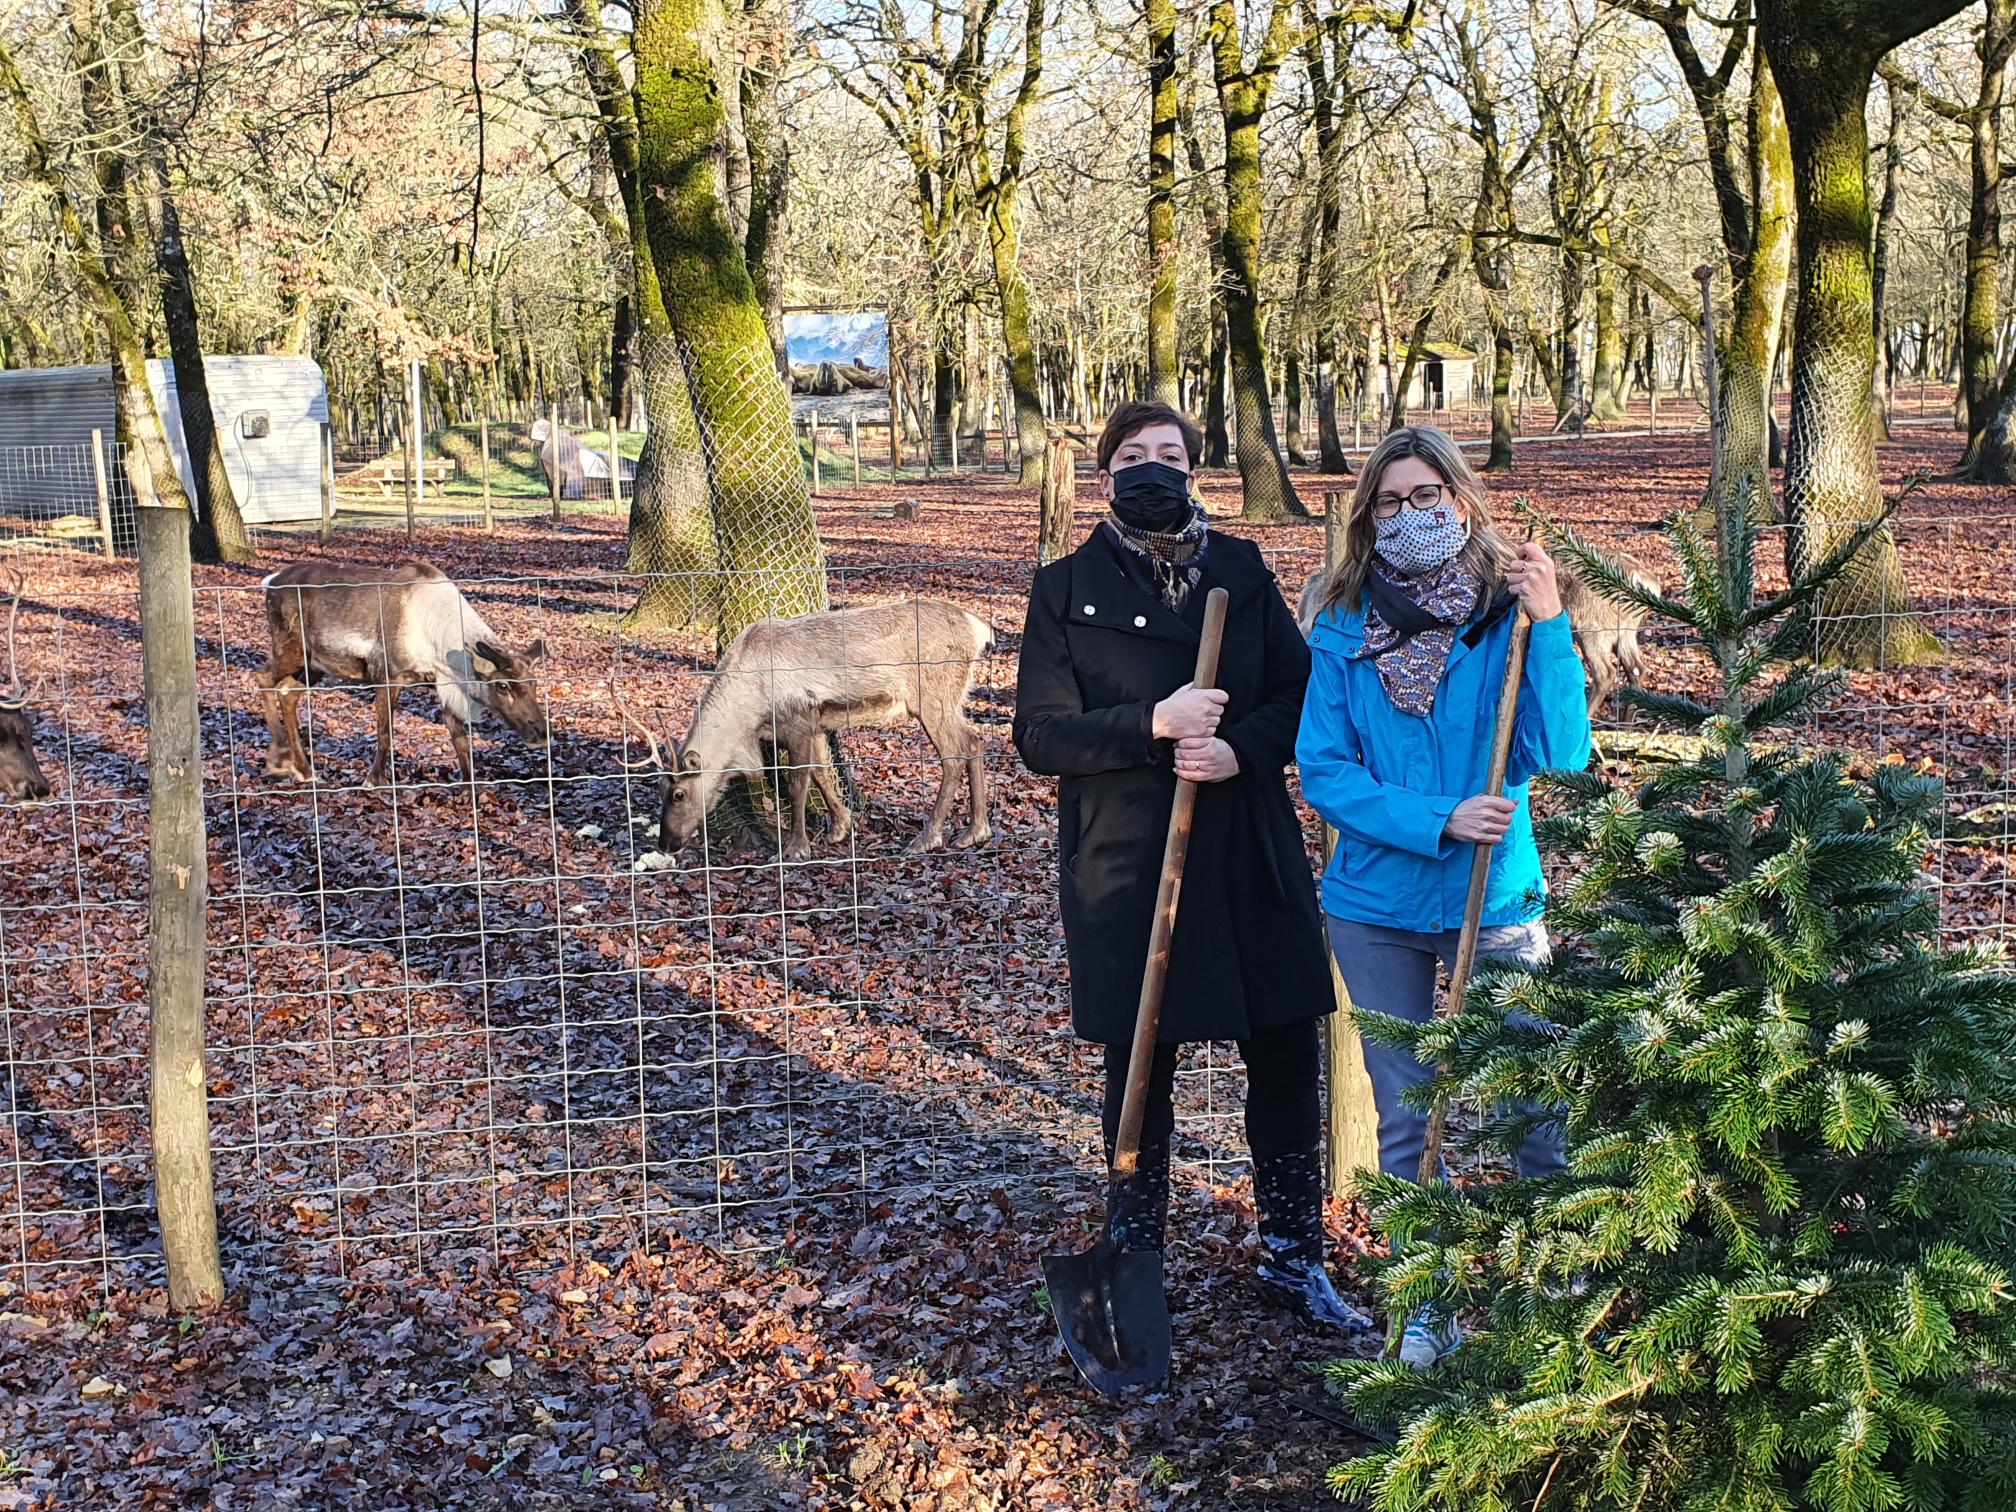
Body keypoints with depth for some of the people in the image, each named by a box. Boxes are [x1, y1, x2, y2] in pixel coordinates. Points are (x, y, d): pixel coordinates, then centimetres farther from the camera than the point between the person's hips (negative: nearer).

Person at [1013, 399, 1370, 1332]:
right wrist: (1154, 723, -19)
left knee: (1286, 1059, 9)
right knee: (1140, 1072, 9)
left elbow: (1302, 693, 6)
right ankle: (1134, 1265, 27)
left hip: (1250, 862, 3)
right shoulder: (1065, 591, -1)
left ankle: (1293, 1258, 28)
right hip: (1125, 864, -2)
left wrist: (1242, 746, -14)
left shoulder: (1242, 572, 7)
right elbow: (1041, 736, -6)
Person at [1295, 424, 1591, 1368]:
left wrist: (1549, 627, -23)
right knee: (1404, 1121, 12)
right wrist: (1438, 821, -17)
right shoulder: (1343, 626, -2)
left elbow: (1563, 754, -15)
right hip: (1377, 908, 2)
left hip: (1497, 902, -1)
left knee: (1532, 1111, 2)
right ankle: (1426, 1308, 27)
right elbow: (1322, 769, -7)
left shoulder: (1509, 613, -6)